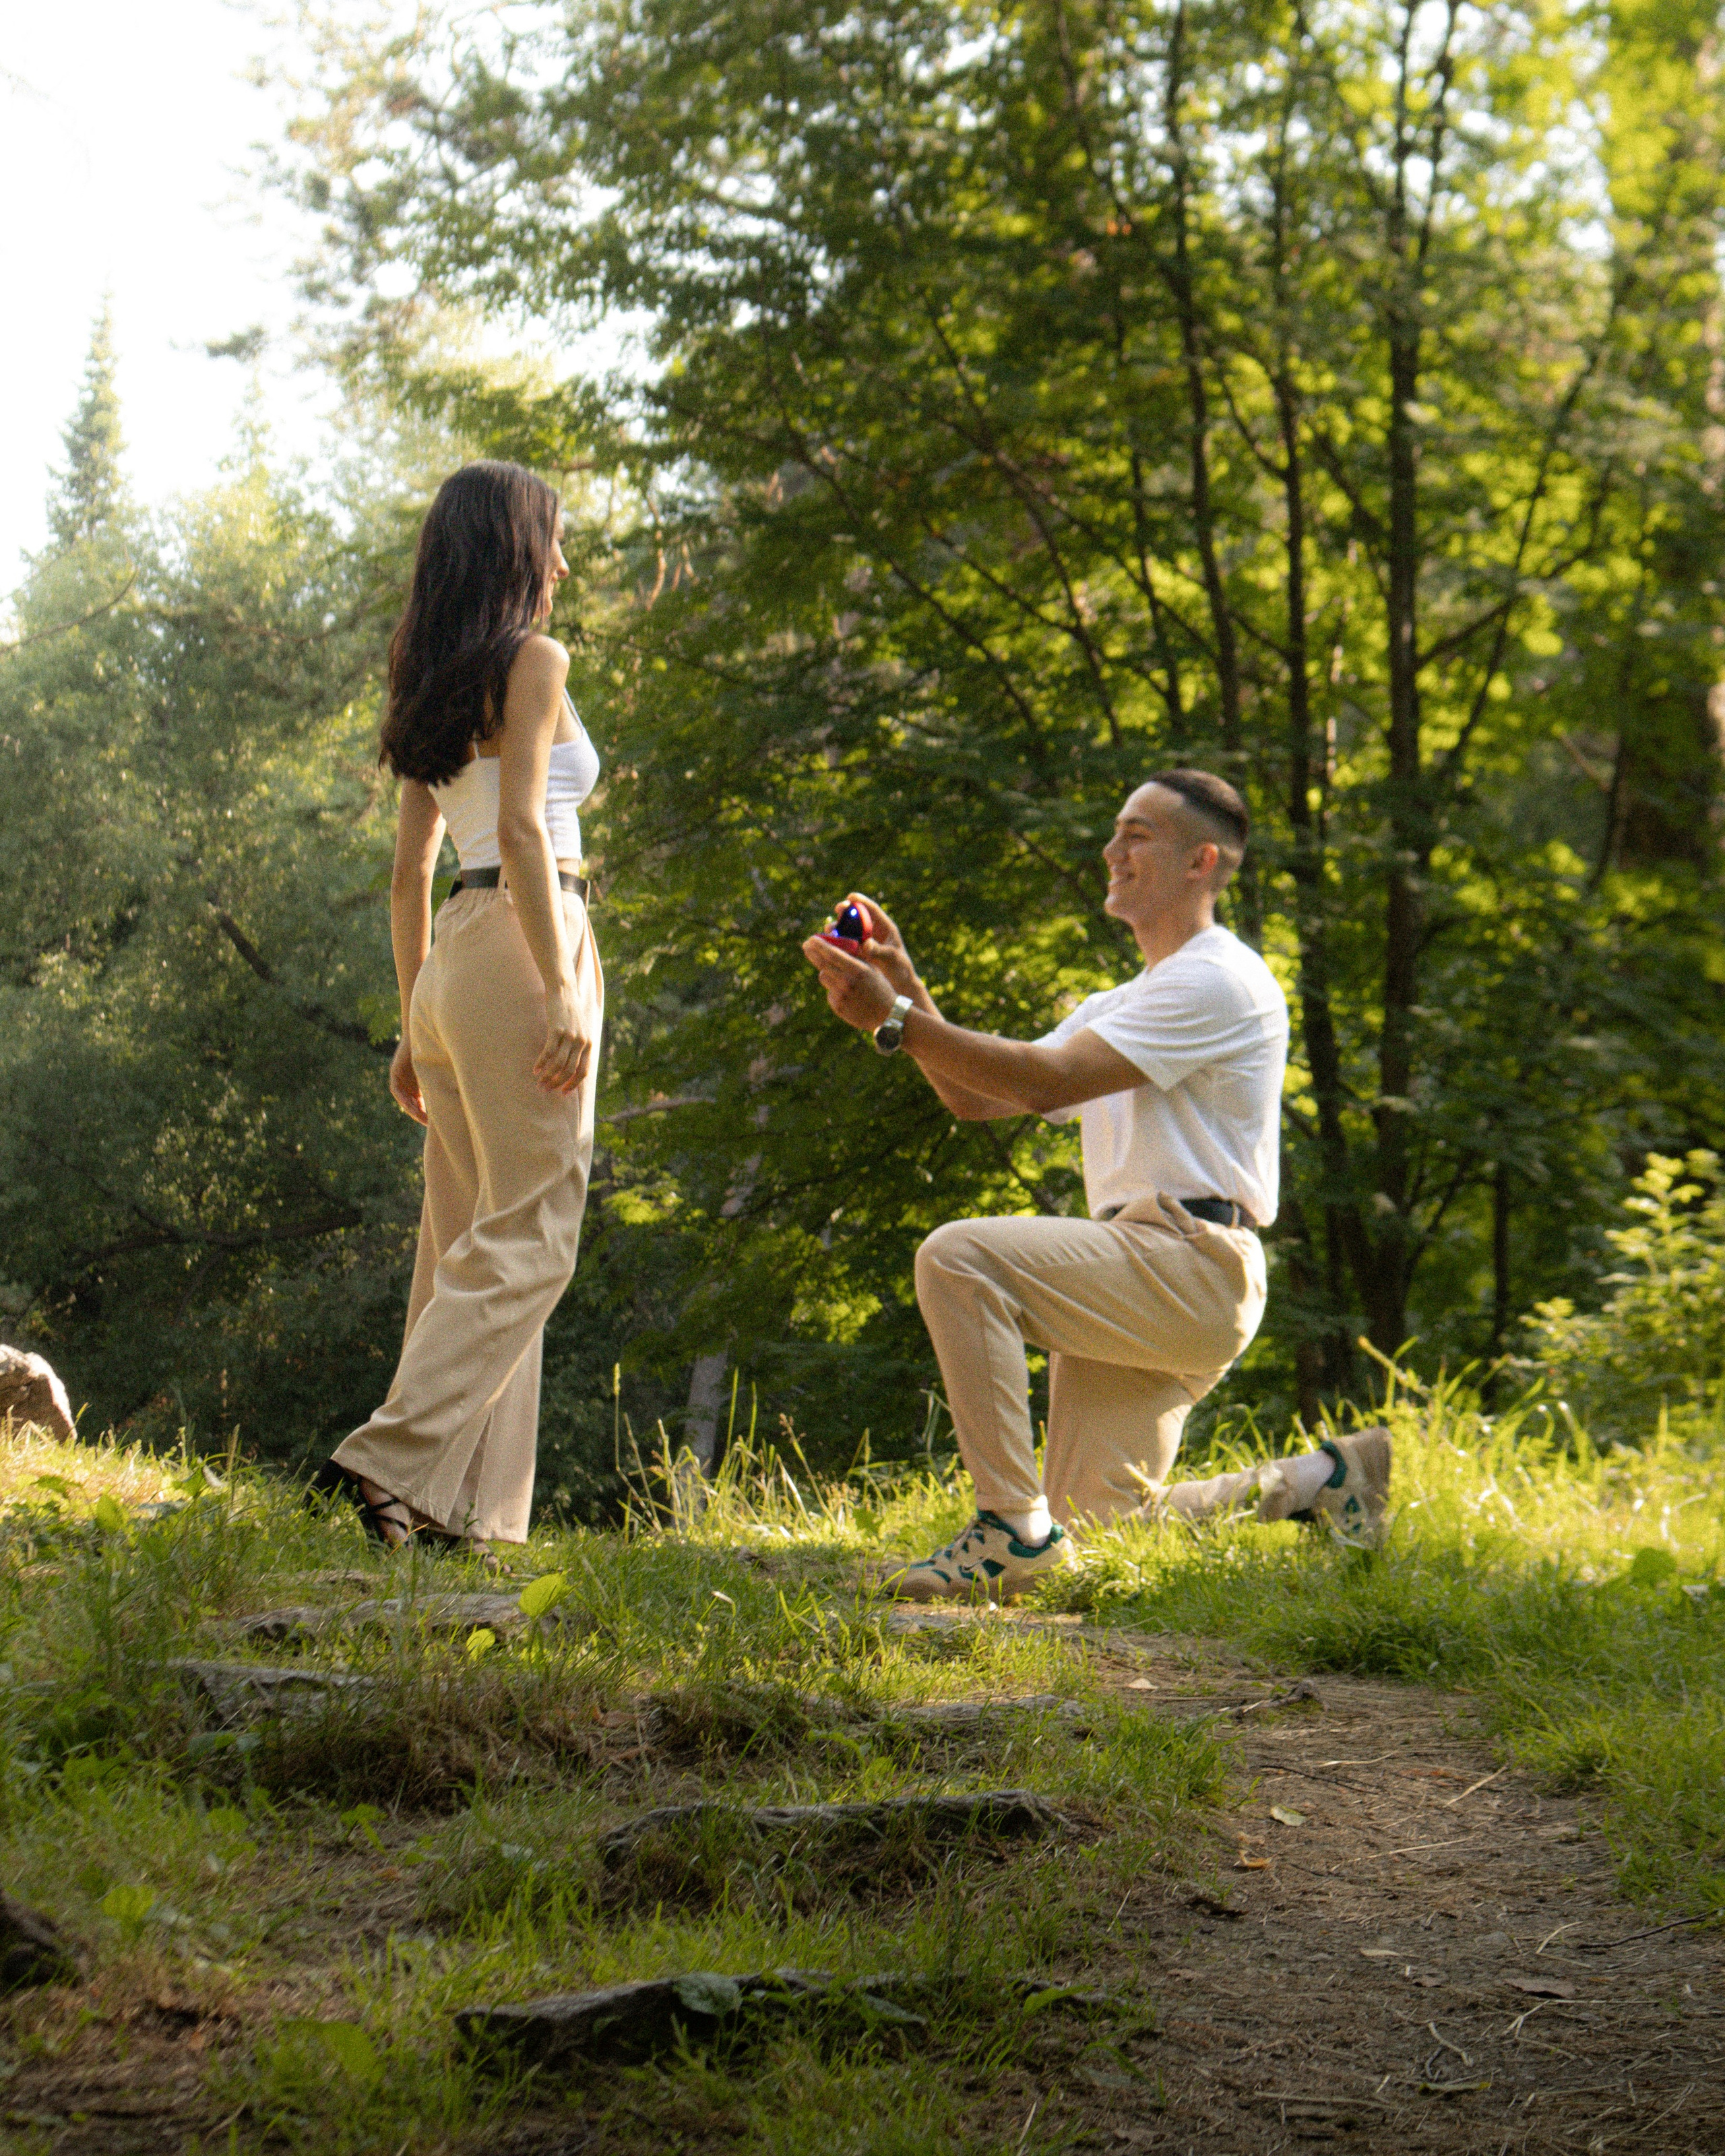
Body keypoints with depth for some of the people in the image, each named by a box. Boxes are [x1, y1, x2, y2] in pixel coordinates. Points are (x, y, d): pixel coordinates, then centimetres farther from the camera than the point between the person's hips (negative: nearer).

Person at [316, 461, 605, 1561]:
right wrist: (565, 994, -18)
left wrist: (418, 1024, 19)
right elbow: (521, 831, -15)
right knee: (529, 1235, -8)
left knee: (468, 1239, 7)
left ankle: (465, 1507, 7)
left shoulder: (438, 683, 19)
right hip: (521, 941, -9)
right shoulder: (533, 660, -4)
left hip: (453, 957, 9)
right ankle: (399, 1458, -17)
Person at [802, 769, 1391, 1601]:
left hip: (1193, 1264, -10)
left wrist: (893, 1021, -19)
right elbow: (976, 1098, 17)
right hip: (1141, 1284, 10)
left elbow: (1046, 1081, -17)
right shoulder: (1124, 1004, 25)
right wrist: (906, 986, 6)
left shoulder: (1219, 980, -7)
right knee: (1100, 1524, 7)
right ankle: (1317, 1481, 22)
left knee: (959, 1256, -25)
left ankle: (1016, 1529, -25)